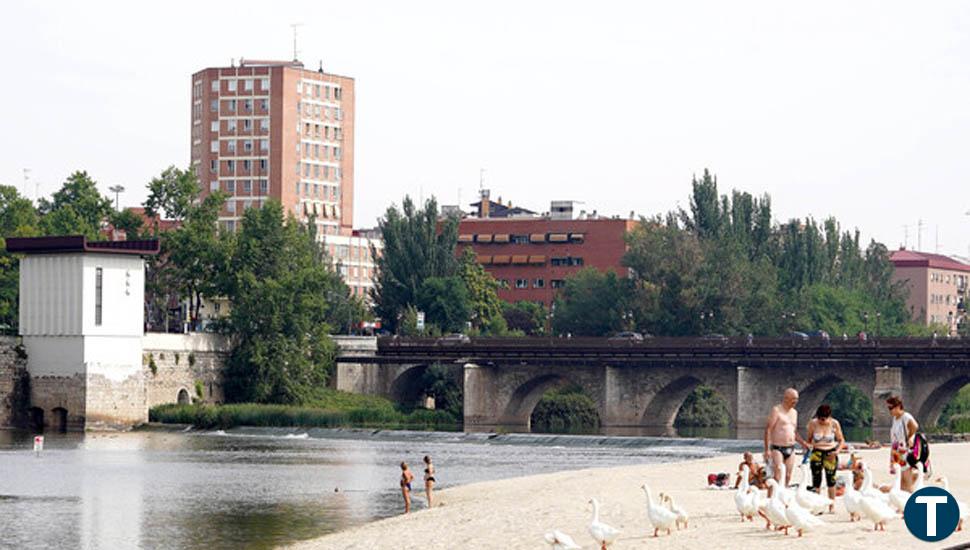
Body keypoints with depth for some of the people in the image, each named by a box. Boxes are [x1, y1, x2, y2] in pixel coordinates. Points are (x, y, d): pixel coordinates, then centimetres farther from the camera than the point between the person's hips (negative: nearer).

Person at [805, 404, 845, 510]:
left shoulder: (834, 424, -9)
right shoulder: (813, 424, -9)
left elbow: (841, 440, 2)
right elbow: (808, 439, 4)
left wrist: (838, 450, -14)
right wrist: (808, 445, -15)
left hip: (830, 453, 0)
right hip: (817, 453, 0)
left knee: (831, 479, 2)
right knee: (816, 479, -2)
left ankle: (832, 506, 11)